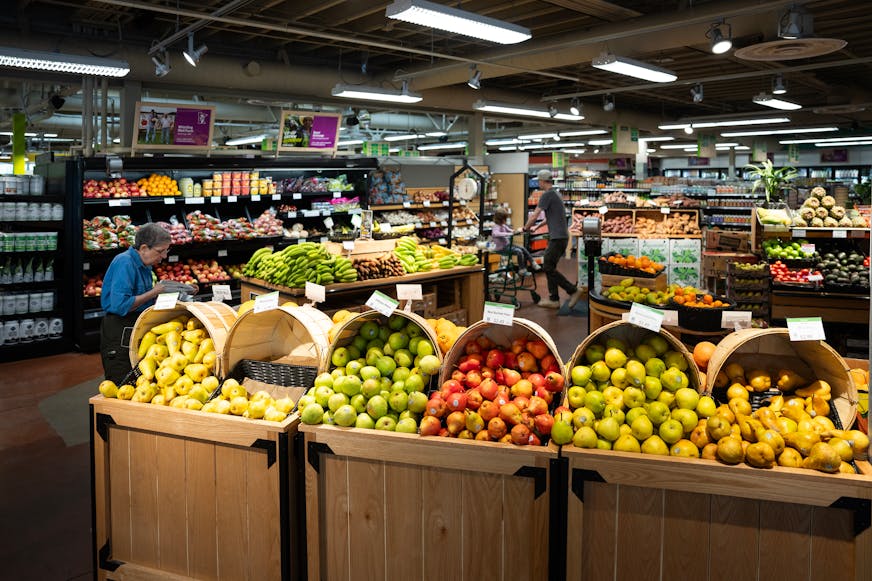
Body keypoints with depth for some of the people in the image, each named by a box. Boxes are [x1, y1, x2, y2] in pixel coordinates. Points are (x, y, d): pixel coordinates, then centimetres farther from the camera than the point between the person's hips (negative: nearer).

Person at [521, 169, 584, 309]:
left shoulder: (547, 195, -12)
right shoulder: (555, 193, 19)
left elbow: (535, 215, -13)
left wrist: (526, 228, 1)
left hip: (557, 237, -10)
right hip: (560, 236, 10)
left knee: (548, 267, -7)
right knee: (549, 267, 12)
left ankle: (573, 290, -5)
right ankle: (553, 299, 14)